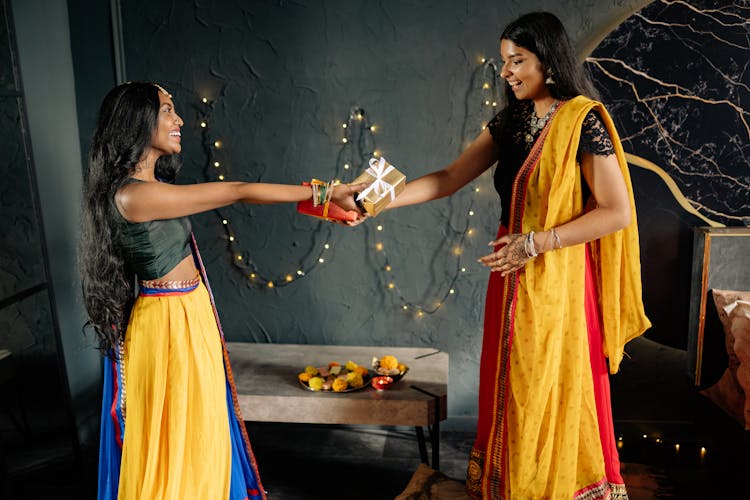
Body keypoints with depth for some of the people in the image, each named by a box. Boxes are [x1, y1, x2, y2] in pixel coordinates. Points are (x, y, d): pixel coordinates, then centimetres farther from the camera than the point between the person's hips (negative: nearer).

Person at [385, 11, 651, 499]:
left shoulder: (583, 120, -10)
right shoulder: (511, 121, 8)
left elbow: (617, 212, -14)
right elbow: (449, 179, 6)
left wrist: (537, 243, -18)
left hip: (557, 278, -6)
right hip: (513, 275, 6)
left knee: (553, 391, 6)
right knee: (512, 385, 15)